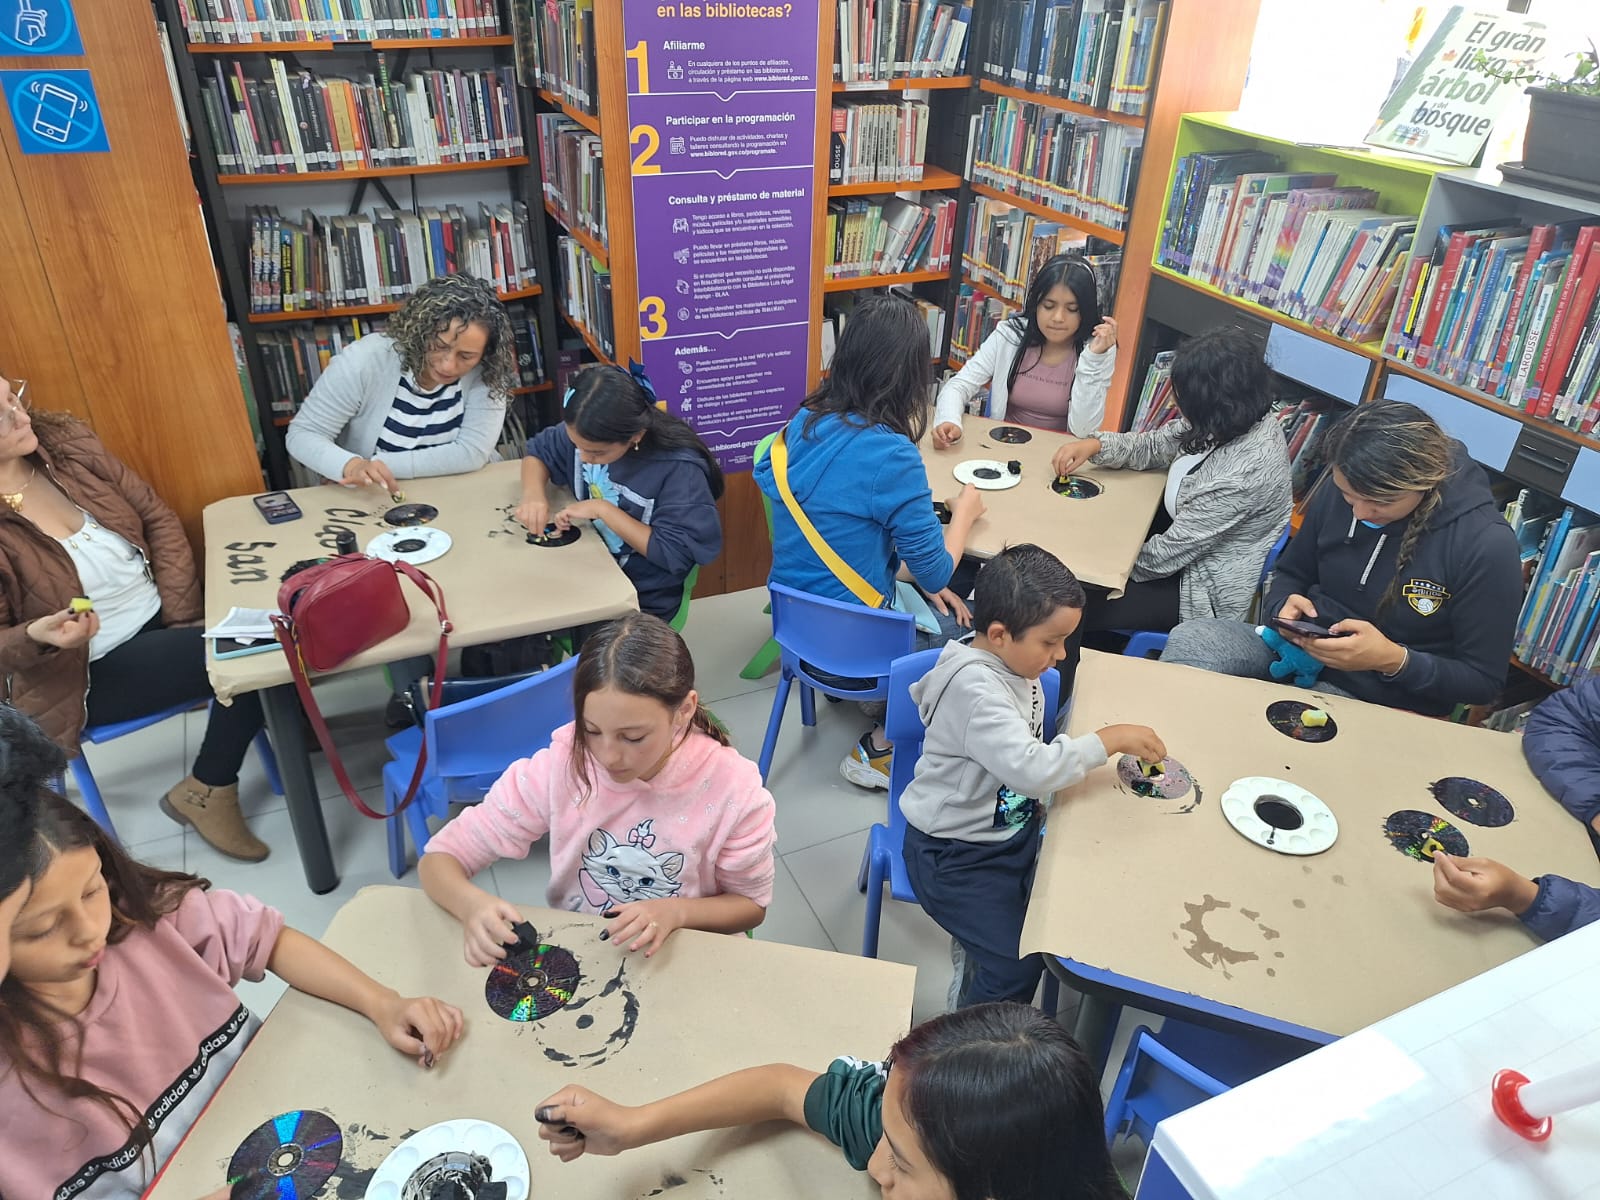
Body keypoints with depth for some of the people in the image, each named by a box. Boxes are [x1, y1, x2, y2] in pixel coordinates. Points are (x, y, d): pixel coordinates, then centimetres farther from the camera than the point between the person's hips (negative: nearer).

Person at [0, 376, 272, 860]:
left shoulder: (66, 440, -4)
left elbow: (157, 518, 2)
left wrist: (183, 617, -7)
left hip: (159, 621, 6)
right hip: (89, 673, -6)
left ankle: (206, 789, 2)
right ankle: (206, 789, 1)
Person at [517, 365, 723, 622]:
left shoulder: (679, 467, -26)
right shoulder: (587, 434, -9)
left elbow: (675, 553, -25)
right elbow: (539, 452, 9)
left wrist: (603, 510, -26)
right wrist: (534, 494, -13)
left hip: (642, 601, -6)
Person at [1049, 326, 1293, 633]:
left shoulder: (1242, 473, -35)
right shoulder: (1241, 419, -11)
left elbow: (1164, 555, -26)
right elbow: (1154, 446, 4)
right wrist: (1094, 445, -11)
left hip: (1208, 595, -8)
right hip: (1189, 544, 8)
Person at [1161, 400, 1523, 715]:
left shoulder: (1486, 546, -18)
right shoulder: (1340, 491, -4)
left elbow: (1483, 681, -10)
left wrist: (1394, 660, -26)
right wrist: (1286, 604, -12)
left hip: (1383, 698, -4)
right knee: (1190, 638, -25)